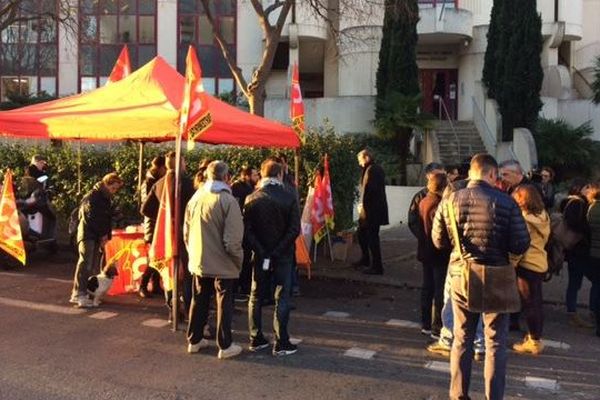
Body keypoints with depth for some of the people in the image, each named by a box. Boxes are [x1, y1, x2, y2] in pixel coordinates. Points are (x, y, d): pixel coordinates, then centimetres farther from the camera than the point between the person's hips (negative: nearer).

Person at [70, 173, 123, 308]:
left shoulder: (108, 199, 15)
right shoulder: (92, 197, -10)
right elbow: (91, 218, -15)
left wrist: (106, 236, 2)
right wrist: (102, 235, -9)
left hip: (99, 237, 8)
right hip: (88, 235, -8)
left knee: (94, 266, 5)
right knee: (86, 264, -14)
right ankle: (79, 295, -16)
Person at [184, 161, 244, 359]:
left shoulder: (195, 198, 0)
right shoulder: (228, 200, -17)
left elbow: (186, 233, 8)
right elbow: (232, 239, -19)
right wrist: (239, 260, -4)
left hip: (198, 261, 5)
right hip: (222, 264, -5)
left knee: (198, 301, 18)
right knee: (224, 304, 7)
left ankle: (194, 340, 29)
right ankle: (225, 346, 14)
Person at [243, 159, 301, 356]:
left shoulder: (251, 199, -2)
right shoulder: (289, 198, -8)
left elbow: (247, 230, -7)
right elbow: (294, 229, -14)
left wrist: (262, 252, -8)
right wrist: (277, 251, -12)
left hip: (259, 256, 3)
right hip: (283, 256, -2)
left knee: (256, 297, 14)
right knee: (282, 298, 4)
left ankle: (256, 340, 20)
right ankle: (281, 343, 5)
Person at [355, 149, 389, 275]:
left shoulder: (371, 170, -16)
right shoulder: (378, 169, 14)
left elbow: (368, 190, -23)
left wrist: (363, 206, -14)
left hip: (371, 209, -10)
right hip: (377, 208, 10)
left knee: (372, 237, -4)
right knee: (361, 232, 23)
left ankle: (377, 267, 2)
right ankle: (365, 258, 36)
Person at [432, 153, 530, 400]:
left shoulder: (450, 201, -5)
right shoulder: (505, 202, -12)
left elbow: (439, 241, 1)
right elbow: (521, 245, -13)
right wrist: (500, 244, 7)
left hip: (461, 276, 3)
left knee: (461, 340, 16)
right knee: (495, 343, 10)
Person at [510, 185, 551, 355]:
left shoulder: (525, 218, -17)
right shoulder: (543, 216, 7)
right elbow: (543, 240, 10)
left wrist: (510, 263, -11)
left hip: (528, 264, -8)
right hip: (540, 263, 8)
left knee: (529, 303, 0)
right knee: (537, 303, 14)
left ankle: (534, 341, 8)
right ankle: (535, 338, 25)